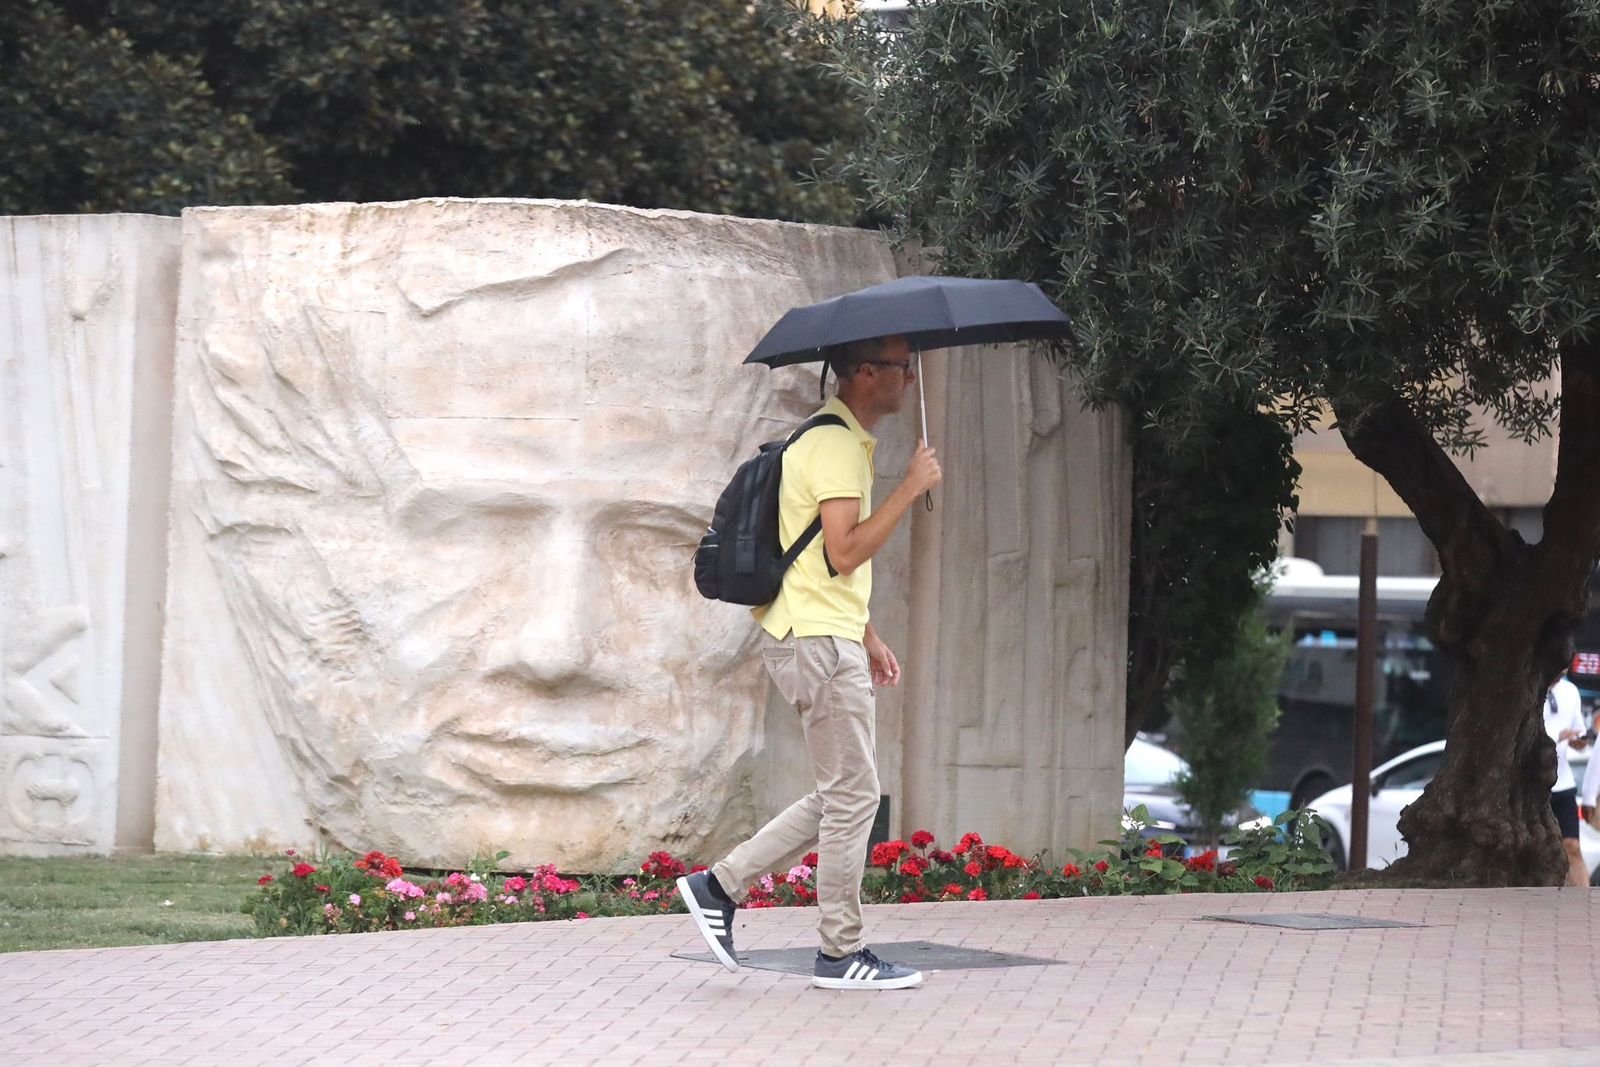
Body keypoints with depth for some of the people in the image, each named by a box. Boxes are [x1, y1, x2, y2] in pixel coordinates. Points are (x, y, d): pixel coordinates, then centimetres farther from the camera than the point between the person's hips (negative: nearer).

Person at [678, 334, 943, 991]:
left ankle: (720, 886, 13)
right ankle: (841, 954, 1)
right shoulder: (836, 446, -14)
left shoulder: (842, 440, 19)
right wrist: (910, 489, -18)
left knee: (845, 794, 11)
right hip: (818, 640, -10)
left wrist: (868, 637, 23)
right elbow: (845, 553, -23)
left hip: (827, 638, 10)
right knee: (853, 794, -5)